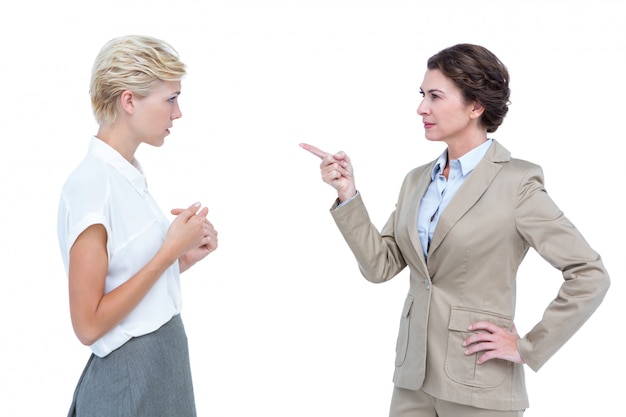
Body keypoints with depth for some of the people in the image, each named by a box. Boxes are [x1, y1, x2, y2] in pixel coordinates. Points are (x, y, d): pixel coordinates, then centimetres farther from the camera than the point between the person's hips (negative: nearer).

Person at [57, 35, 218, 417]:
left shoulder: (130, 175, 4)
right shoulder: (91, 184, -20)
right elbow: (88, 324, -21)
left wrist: (185, 258, -3)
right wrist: (170, 249, -19)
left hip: (166, 362, 8)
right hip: (131, 379, -8)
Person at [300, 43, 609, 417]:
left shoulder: (516, 182, -11)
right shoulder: (418, 180, 8)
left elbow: (590, 276, -12)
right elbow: (381, 266, 3)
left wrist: (528, 348, -11)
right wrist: (347, 194, -5)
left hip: (479, 385, -5)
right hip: (414, 375, 6)